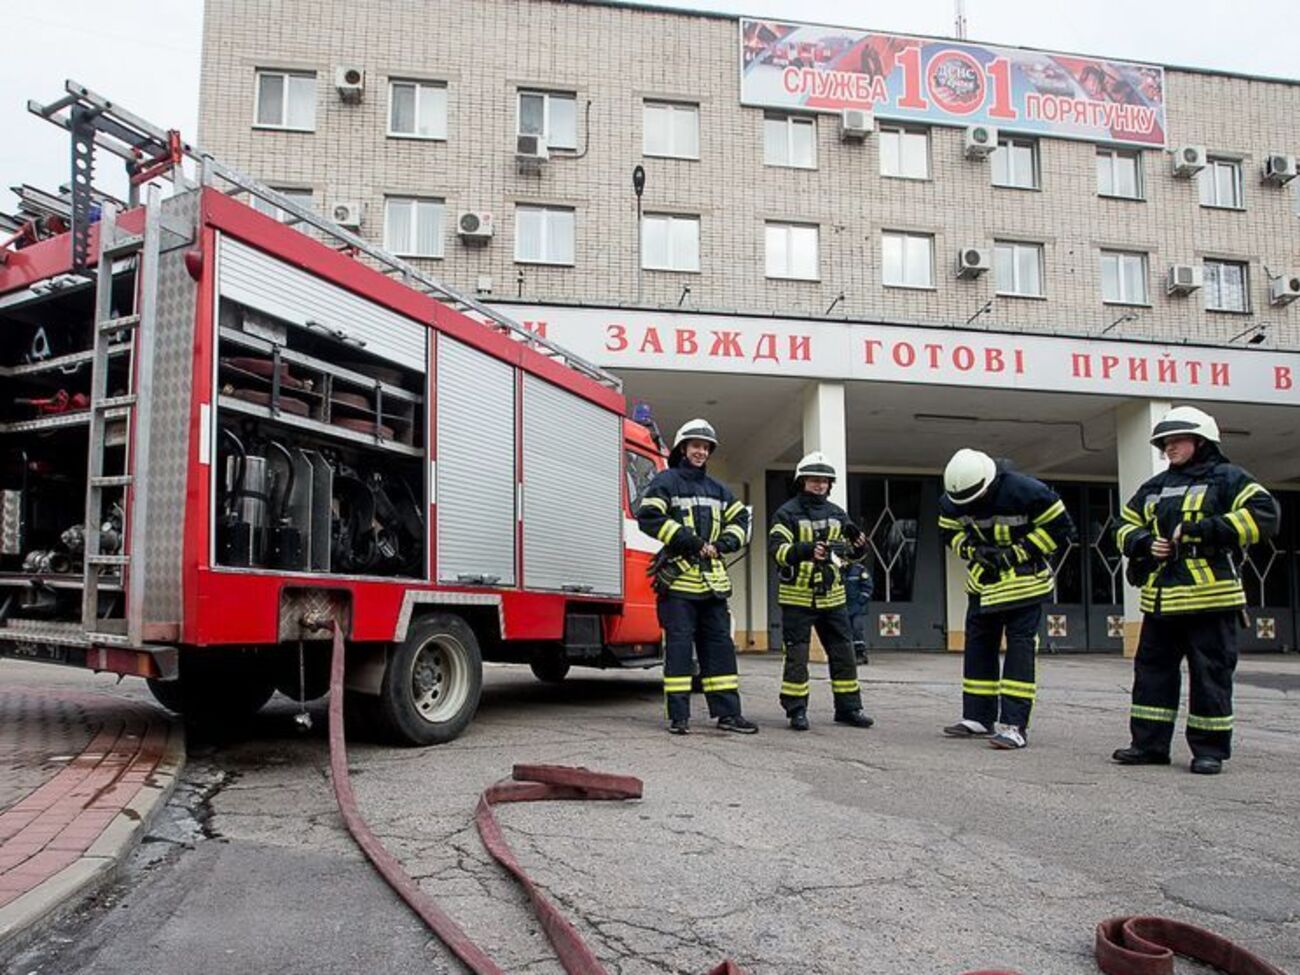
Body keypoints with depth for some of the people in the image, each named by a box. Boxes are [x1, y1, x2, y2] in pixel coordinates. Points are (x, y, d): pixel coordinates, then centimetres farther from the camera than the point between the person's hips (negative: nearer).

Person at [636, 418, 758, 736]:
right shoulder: (666, 481, -1)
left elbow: (740, 518, 21)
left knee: (719, 644, 7)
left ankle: (727, 712, 12)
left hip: (712, 579, 6)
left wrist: (723, 543, 0)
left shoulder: (716, 489, 18)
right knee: (678, 644, -4)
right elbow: (648, 516, -13)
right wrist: (689, 541, -16)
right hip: (678, 578, -6)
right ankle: (678, 716, 1)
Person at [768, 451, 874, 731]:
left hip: (831, 595, 5)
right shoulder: (787, 513, -5)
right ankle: (796, 711, 9)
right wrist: (806, 551, -33)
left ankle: (848, 708, 20)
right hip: (797, 595, -5)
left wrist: (859, 546, -4)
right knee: (796, 655, 0)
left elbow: (850, 550, 20)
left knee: (843, 653, 9)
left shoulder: (837, 514, 12)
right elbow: (777, 548, -17)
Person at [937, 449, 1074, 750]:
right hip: (983, 581, 6)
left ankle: (1015, 725, -11)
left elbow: (1060, 527, -15)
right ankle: (978, 718, 20)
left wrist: (1019, 552, -20)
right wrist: (973, 549, -12)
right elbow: (950, 532, 8)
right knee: (977, 646, 9)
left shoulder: (1025, 491, -24)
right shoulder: (953, 499, -8)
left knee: (1020, 648, -9)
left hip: (1024, 581, -6)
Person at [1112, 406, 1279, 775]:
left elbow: (1263, 515, -13)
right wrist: (1145, 543, 0)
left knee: (1210, 674, 0)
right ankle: (1149, 744, 16)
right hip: (1160, 598, 6)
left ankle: (1210, 748, 10)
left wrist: (1198, 531, -18)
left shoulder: (1227, 478, 1)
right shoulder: (1153, 488, 19)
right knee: (1152, 670, 8)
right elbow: (1125, 527, 24)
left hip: (1210, 596, -6)